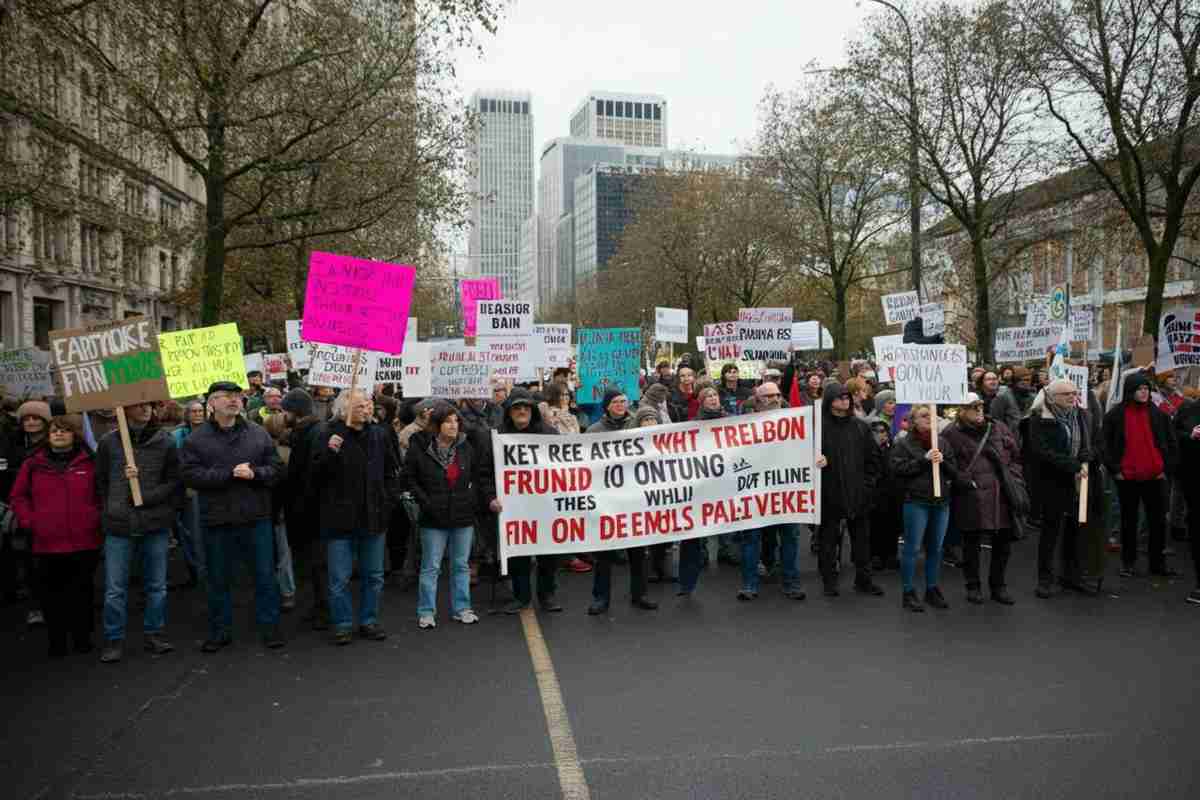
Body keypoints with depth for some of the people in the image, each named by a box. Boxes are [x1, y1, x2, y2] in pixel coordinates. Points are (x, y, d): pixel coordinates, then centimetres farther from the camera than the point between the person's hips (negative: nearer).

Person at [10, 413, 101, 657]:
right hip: (47, 543, 1)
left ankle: (82, 637, 22)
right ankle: (56, 641, 20)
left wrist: (98, 518, -1)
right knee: (52, 594, 8)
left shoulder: (89, 462, 1)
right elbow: (17, 496, 9)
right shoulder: (33, 464, 3)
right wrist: (29, 521, -1)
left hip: (84, 542, -1)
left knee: (82, 592, 9)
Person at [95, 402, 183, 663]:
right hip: (119, 524, 0)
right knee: (115, 588, 5)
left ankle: (153, 634, 24)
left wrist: (145, 497, -12)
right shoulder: (108, 442, 1)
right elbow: (100, 482, 9)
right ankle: (114, 640, 18)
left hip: (157, 524, 0)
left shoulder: (165, 442, 0)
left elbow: (175, 482, 0)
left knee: (157, 585, 10)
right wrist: (108, 510, 0)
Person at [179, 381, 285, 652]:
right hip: (217, 520, -1)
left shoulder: (258, 434, 3)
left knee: (265, 576, 8)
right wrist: (229, 474, -19)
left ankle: (269, 626, 22)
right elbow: (190, 475, -12)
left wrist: (254, 474, -18)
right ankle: (220, 631, 26)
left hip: (256, 518, 1)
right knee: (219, 580, 12)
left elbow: (277, 469, 1)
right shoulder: (197, 439, -1)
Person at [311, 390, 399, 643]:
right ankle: (343, 624, 18)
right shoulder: (328, 435, -7)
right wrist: (330, 452, -25)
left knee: (373, 575, 13)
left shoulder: (380, 435, 5)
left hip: (373, 517, 4)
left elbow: (392, 470, 15)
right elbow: (316, 475, -10)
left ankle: (369, 621, 27)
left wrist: (390, 497, 5)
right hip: (340, 518, -4)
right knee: (339, 579, 4)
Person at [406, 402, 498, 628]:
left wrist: (489, 498, -5)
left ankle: (461, 608, 23)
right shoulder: (420, 447, -7)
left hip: (463, 516, 3)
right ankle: (426, 612, 16)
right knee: (430, 567, 5)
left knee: (461, 565, 12)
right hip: (434, 518, -3)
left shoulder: (466, 447, 0)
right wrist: (425, 502, -10)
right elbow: (410, 478, -2)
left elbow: (482, 474, 7)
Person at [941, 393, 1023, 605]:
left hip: (1002, 494, 5)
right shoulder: (952, 434, -4)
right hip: (971, 497, -4)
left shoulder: (999, 428, 12)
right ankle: (973, 586, 21)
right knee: (972, 543, 5)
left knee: (1003, 543, 11)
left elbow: (1016, 456, 16)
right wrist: (966, 480, -17)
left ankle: (998, 585, 28)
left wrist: (1014, 480, 6)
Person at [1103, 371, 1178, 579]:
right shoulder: (1114, 415, -2)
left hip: (1155, 477, 2)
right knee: (1129, 521, 8)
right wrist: (1114, 470, -3)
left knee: (1158, 521, 7)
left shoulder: (1159, 414, 3)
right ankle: (1128, 563, 17)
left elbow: (1171, 445, 9)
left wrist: (1167, 468, 2)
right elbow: (1106, 445, 2)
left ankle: (1158, 563, 18)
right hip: (1127, 478, -1)